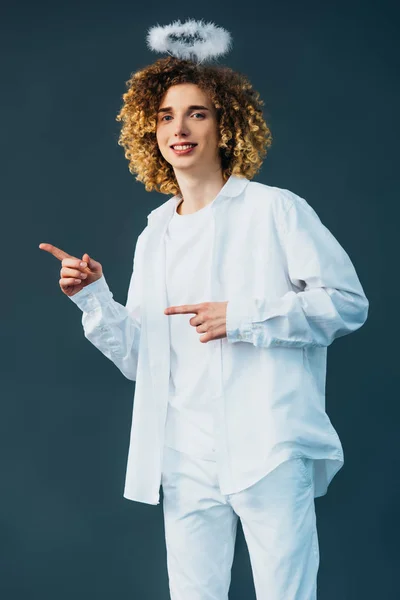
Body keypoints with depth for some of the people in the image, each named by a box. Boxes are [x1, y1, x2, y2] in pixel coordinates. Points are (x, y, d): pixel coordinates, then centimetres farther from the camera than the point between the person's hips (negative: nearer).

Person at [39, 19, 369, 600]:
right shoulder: (153, 235, 17)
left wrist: (242, 318, -12)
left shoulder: (274, 209, 1)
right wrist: (94, 299, 1)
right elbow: (139, 357, 17)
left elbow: (348, 301, -5)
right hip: (186, 459, 5)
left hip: (268, 449, -5)